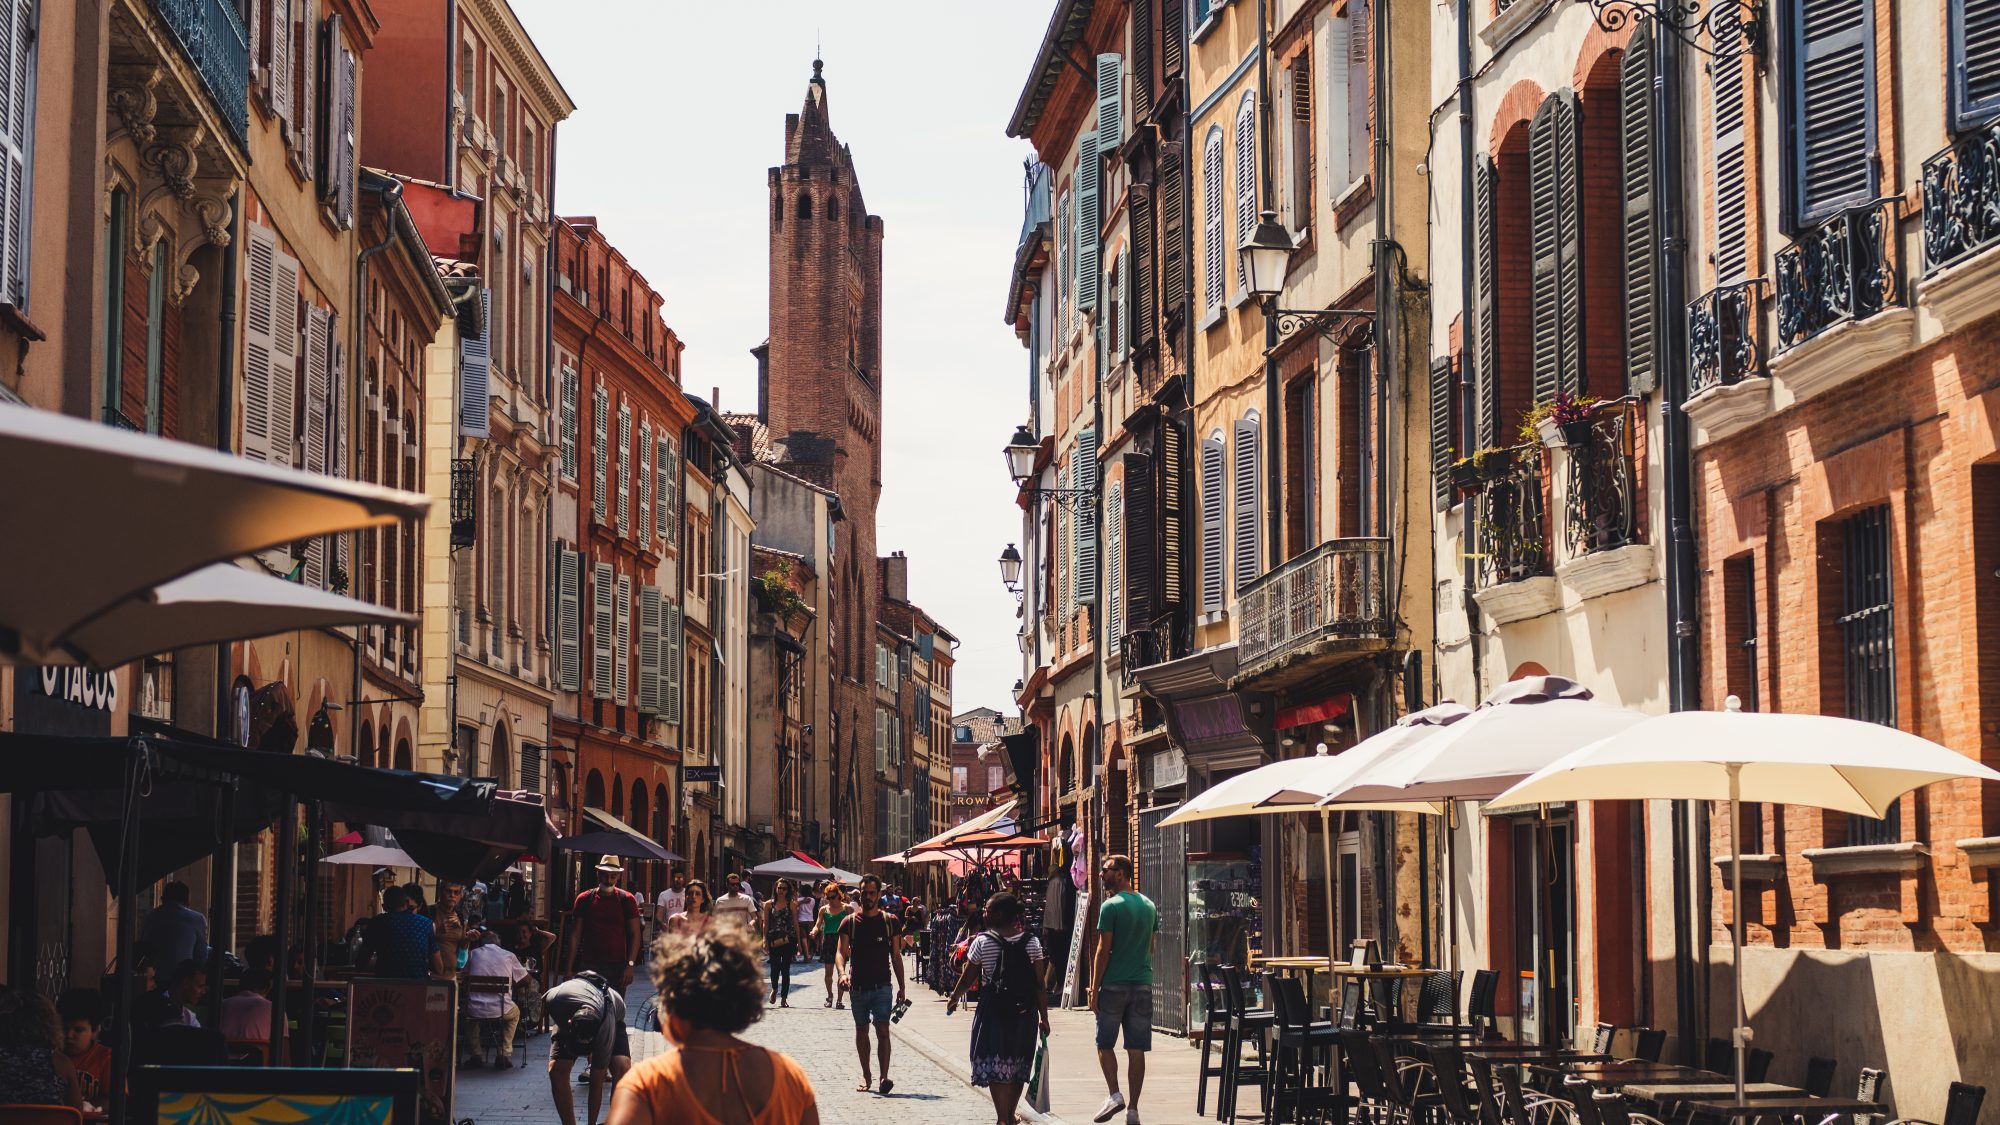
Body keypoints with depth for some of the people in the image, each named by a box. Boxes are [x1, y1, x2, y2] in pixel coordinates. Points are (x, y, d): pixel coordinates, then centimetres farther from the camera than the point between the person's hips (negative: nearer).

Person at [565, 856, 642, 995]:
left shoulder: (627, 900, 3)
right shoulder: (584, 900, 6)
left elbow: (635, 935, 2)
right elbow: (576, 936, 7)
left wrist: (630, 965, -9)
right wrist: (569, 968, 1)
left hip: (617, 967, -1)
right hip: (589, 967, 1)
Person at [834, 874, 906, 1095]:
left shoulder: (889, 921, 4)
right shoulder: (850, 922, 2)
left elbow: (895, 956, 8)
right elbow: (841, 952, -5)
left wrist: (901, 987, 5)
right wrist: (842, 972, -25)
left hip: (882, 986, -1)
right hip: (858, 985, 2)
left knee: (882, 1030, -13)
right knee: (861, 1031, 12)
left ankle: (884, 1077, -21)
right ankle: (865, 1076, 24)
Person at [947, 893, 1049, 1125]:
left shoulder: (982, 942, -8)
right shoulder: (1032, 943, -3)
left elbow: (967, 979, -1)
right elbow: (1039, 985, -4)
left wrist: (953, 1000, 18)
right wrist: (1044, 1017, 3)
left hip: (993, 1011, -3)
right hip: (1024, 1012, 3)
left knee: (995, 1067, 1)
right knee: (1018, 1066, 17)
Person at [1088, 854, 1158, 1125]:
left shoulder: (1111, 906, -9)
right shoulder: (1149, 906, 10)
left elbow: (1104, 950, -11)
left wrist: (1094, 988, -7)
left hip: (1114, 985, -5)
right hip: (1143, 985, 5)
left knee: (1104, 1044, 9)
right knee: (1137, 1049, 4)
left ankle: (1114, 1094, -6)